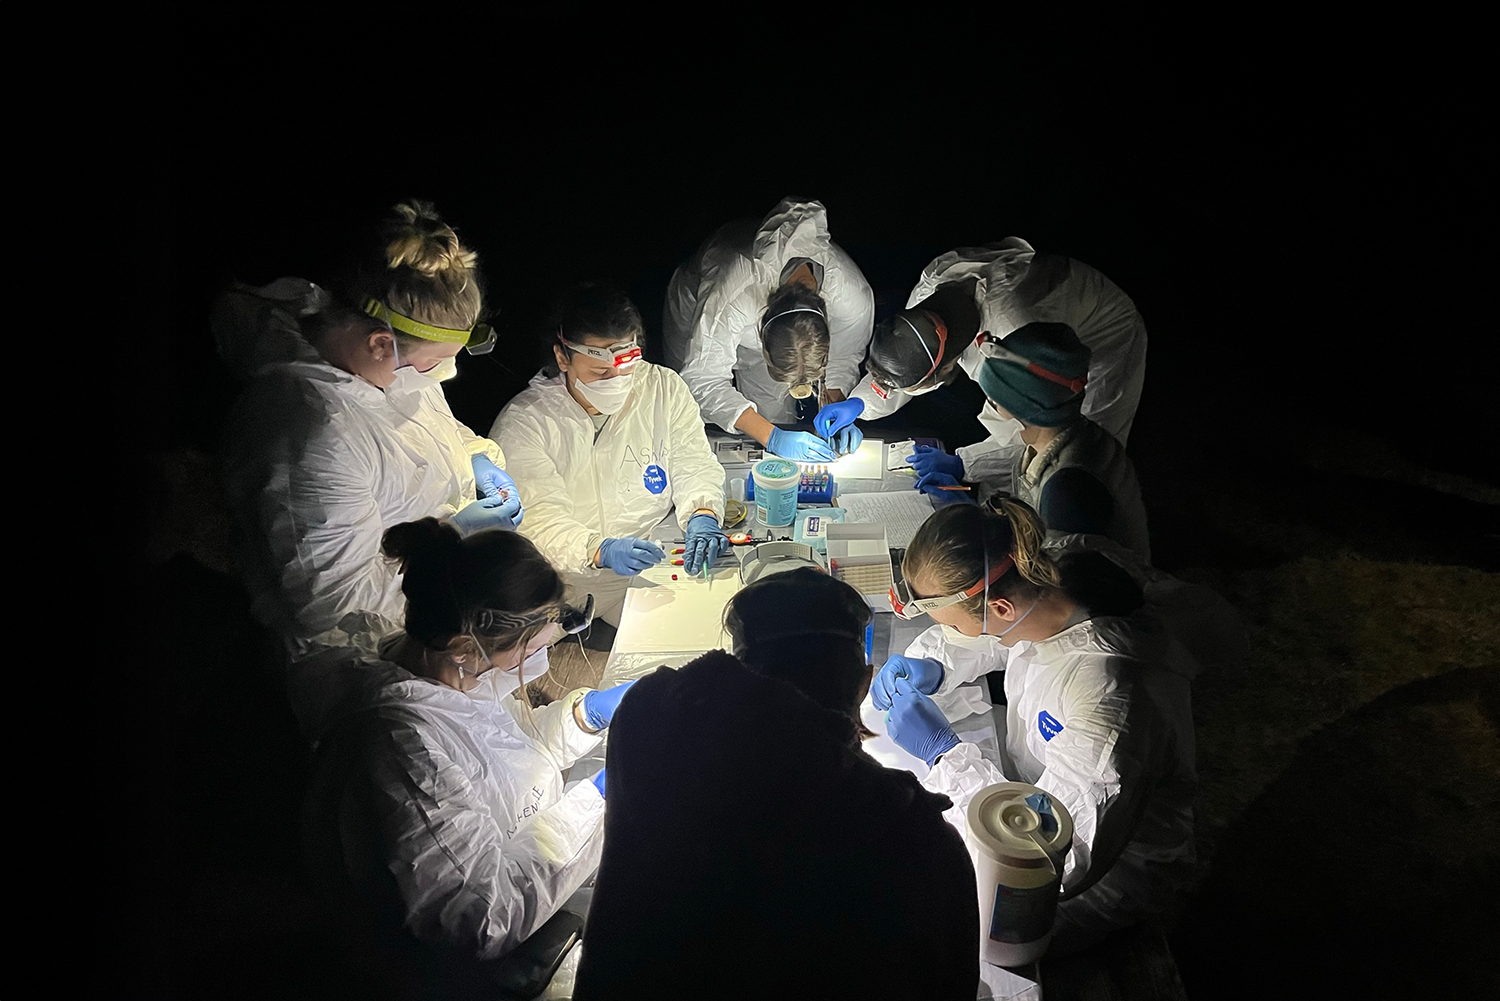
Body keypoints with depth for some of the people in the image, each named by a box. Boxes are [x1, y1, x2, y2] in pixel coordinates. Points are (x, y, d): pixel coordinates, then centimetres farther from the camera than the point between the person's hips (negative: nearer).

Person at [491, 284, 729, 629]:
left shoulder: (665, 389, 5)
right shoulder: (523, 422, -8)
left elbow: (693, 464, 4)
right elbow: (538, 518, -16)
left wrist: (702, 514, -20)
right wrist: (601, 551, -36)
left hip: (655, 562, 3)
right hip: (567, 584, -2)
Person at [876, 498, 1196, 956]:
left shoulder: (1106, 697, -38)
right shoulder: (1045, 592, -15)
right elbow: (972, 640, 9)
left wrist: (944, 750, -31)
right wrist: (928, 666, -13)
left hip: (1106, 878, -7)